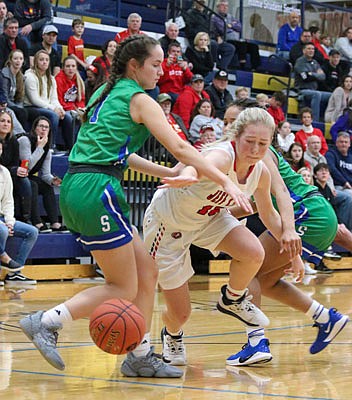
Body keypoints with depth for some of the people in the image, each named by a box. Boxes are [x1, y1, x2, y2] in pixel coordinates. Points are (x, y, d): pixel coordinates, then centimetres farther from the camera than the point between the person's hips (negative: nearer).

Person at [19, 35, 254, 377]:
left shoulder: (105, 94, 22)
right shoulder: (138, 99, -3)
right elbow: (180, 148, -8)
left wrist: (168, 174, 24)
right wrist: (226, 182, -6)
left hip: (76, 187, 9)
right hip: (96, 191, -9)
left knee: (146, 273, 12)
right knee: (124, 290, -1)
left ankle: (141, 356, 14)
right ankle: (46, 321, -7)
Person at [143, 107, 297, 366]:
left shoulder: (261, 172, -12)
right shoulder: (222, 156, -35)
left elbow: (268, 213, 8)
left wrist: (291, 251, 7)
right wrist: (187, 177, -85)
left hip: (210, 218, 5)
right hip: (168, 223, -5)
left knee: (254, 253, -25)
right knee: (180, 313, -2)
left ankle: (233, 300, 8)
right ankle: (172, 335, 38)